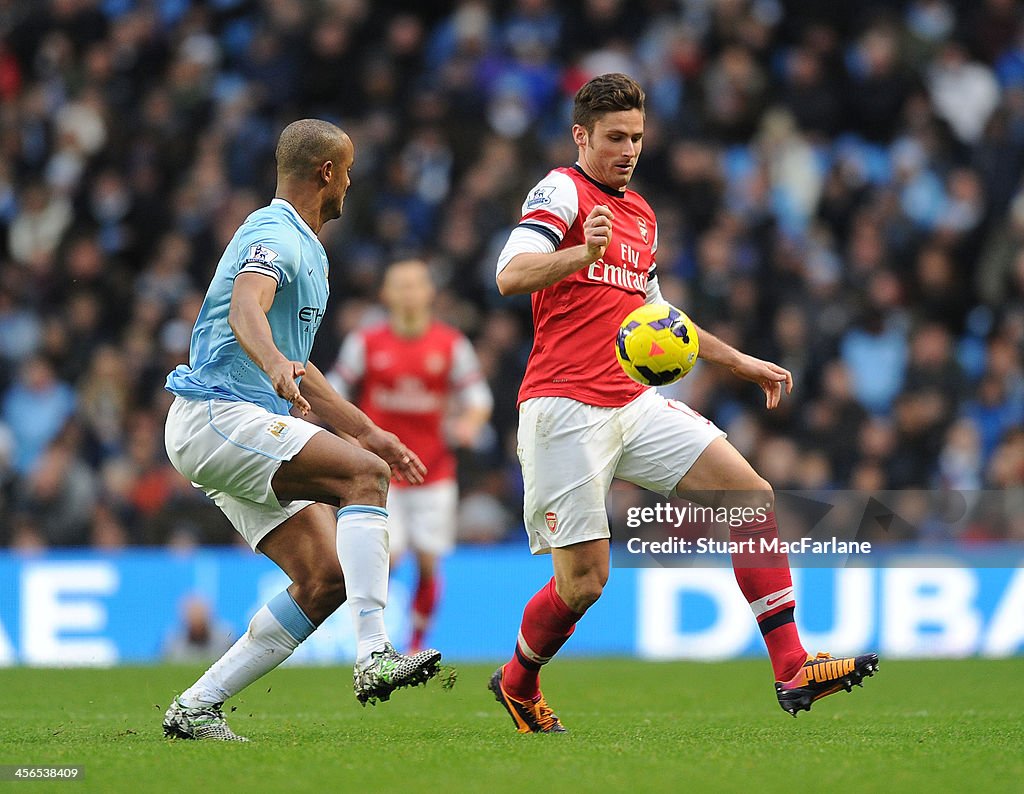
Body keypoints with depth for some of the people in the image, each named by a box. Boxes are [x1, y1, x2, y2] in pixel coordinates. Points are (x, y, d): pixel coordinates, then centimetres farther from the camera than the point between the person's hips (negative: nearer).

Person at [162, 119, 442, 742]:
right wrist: (275, 365, -52)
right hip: (217, 414, -10)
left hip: (249, 428, 10)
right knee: (364, 476, -25)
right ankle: (375, 655, -35)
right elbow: (245, 310, -33)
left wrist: (366, 430, 32)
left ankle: (196, 708, -1)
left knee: (326, 577, -3)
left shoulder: (305, 247, 24)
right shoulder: (275, 236, -10)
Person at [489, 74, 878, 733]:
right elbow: (511, 276, -21)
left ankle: (793, 670, -11)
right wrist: (584, 251, -39)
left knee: (754, 497, -8)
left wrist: (741, 362, 31)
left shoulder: (641, 214, 20)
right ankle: (516, 683, 20)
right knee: (583, 581, -9)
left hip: (634, 404, 7)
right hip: (564, 410, -7)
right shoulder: (562, 191, -5)